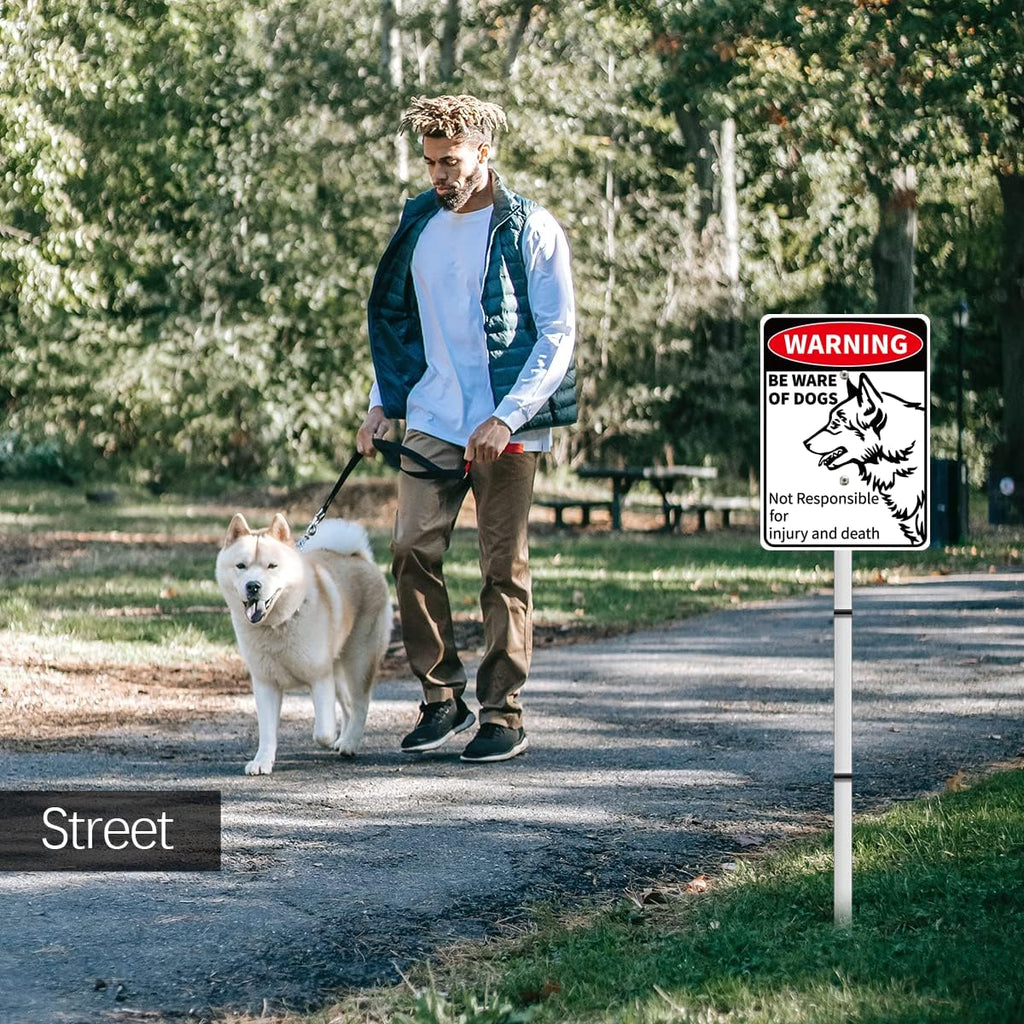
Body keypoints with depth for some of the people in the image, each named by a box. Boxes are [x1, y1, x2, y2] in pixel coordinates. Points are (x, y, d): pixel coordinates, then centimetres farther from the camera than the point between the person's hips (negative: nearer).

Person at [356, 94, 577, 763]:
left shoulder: (532, 230, -4)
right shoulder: (420, 223, 11)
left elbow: (558, 335, -7)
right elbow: (394, 317, 21)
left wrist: (508, 416, -15)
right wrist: (382, 403, 11)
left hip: (507, 430, -4)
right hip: (432, 422, 4)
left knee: (505, 569, 0)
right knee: (413, 552, -5)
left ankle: (504, 717, 7)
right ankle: (442, 697, 8)